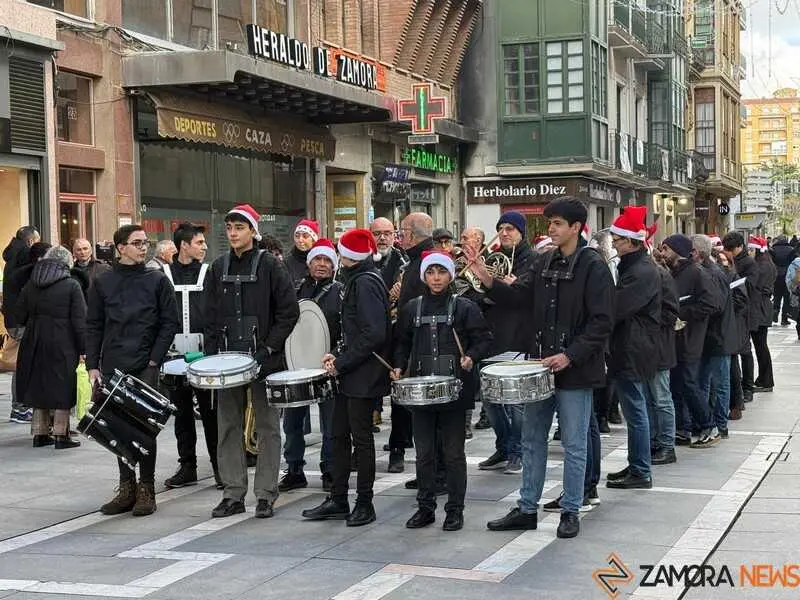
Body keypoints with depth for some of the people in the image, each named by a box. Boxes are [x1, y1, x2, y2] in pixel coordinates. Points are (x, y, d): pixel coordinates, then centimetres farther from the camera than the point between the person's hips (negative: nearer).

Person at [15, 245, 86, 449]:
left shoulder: (30, 285, 7)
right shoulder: (72, 286, -8)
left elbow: (20, 317, 9)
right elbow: (80, 321, -10)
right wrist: (83, 349, -7)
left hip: (34, 345, 5)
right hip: (63, 346, -5)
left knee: (39, 387, 14)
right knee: (62, 389, 3)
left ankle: (40, 434, 18)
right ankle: (61, 435, 4)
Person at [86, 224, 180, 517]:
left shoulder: (157, 280, 3)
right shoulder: (103, 282, 7)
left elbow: (170, 323, 0)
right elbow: (93, 326, 8)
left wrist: (154, 360, -8)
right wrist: (92, 365, 1)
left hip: (145, 368, -2)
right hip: (112, 368, 2)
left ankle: (146, 489, 4)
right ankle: (127, 488, 14)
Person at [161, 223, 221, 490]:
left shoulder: (209, 273, 5)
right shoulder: (164, 275, 7)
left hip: (204, 353, -2)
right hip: (175, 354, 2)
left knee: (210, 411, -1)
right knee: (182, 412, 8)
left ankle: (220, 466, 7)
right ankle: (187, 466, 16)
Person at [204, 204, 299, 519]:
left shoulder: (269, 265, -4)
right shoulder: (219, 268, 10)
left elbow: (289, 312, -6)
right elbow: (210, 316, 13)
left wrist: (268, 349, -12)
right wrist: (212, 354, 3)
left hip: (264, 361, -4)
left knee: (267, 427, 2)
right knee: (228, 428, 7)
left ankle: (265, 495, 8)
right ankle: (233, 494, 14)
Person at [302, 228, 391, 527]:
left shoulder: (366, 282, -16)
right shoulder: (356, 280, 14)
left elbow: (374, 334, -23)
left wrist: (342, 363, -18)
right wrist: (337, 355, 8)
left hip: (363, 376, -10)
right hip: (349, 374, 10)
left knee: (361, 437, -1)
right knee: (339, 435, 12)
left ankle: (364, 504, 9)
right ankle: (338, 500, 20)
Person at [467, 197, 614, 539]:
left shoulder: (593, 267, -11)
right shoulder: (545, 263, 9)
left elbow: (602, 322, -15)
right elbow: (517, 296, 3)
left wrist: (570, 356, -21)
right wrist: (488, 281, -15)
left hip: (575, 370, -7)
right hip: (541, 366, 7)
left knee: (574, 445, 4)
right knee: (532, 440, 13)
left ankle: (570, 512, 16)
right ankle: (527, 509, 23)